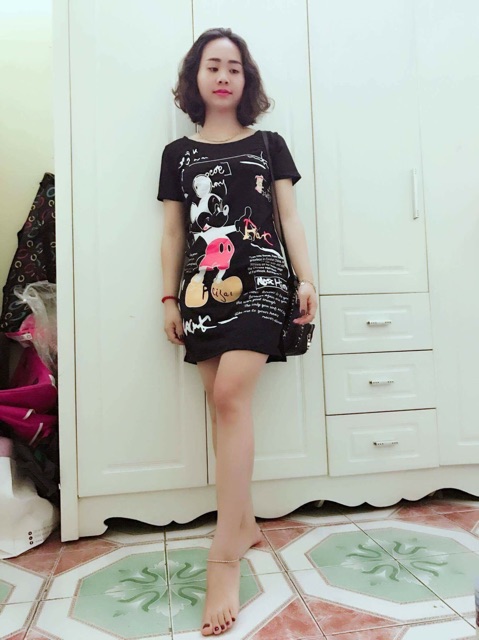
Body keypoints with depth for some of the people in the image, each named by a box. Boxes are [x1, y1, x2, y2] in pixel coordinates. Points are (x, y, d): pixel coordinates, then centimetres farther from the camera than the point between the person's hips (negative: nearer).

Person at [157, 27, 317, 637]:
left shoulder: (269, 144, 13)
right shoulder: (177, 153, 16)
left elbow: (289, 217, 9)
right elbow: (173, 233, 13)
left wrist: (307, 279, -1)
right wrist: (170, 298, 8)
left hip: (258, 279, -2)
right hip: (203, 287, 3)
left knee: (230, 395, -19)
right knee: (223, 403, 0)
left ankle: (225, 554, -13)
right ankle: (243, 523, 17)